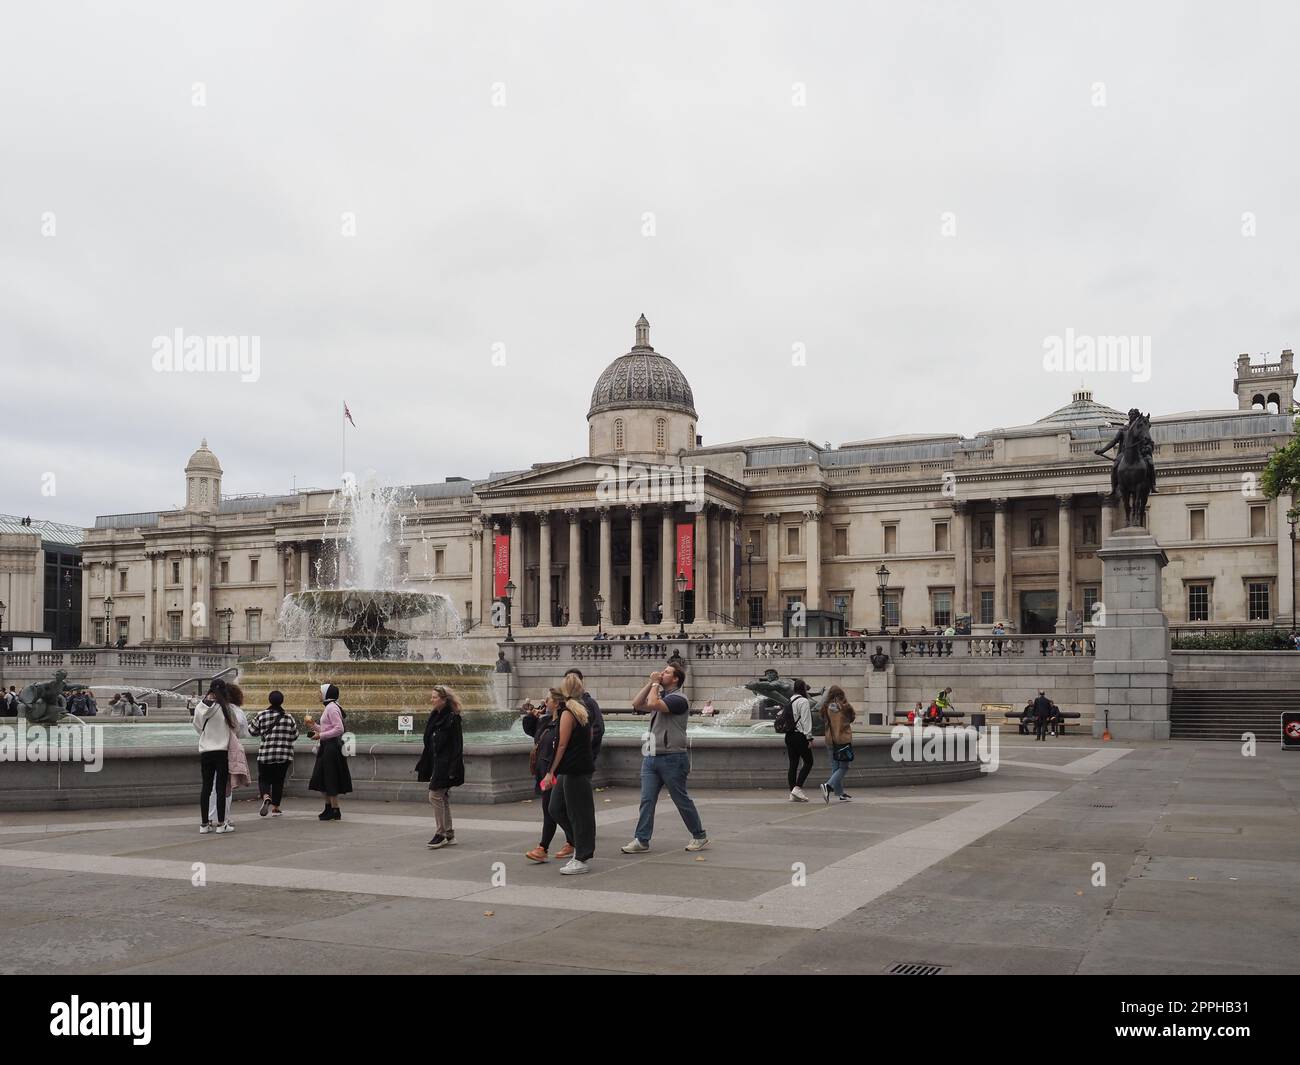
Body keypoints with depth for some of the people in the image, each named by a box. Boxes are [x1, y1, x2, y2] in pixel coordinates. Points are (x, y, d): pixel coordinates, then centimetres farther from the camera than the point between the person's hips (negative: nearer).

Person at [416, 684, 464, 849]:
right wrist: (422, 766, 14)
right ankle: (449, 835, 19)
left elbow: (457, 746, -16)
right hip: (436, 764, 9)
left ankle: (440, 834, 0)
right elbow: (429, 745, 15)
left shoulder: (452, 719, -14)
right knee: (443, 798, 12)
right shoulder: (434, 718, 11)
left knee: (435, 796, -9)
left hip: (446, 765, -9)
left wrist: (453, 769, -21)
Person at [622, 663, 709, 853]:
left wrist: (655, 684, -9)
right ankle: (641, 840, 4)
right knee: (646, 800, 2)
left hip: (672, 758, -8)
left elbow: (653, 704, -25)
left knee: (682, 800, 3)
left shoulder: (678, 699, -11)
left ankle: (700, 837, 16)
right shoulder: (659, 695, 17)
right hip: (651, 757, 8)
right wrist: (650, 683, 4)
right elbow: (637, 704, 7)